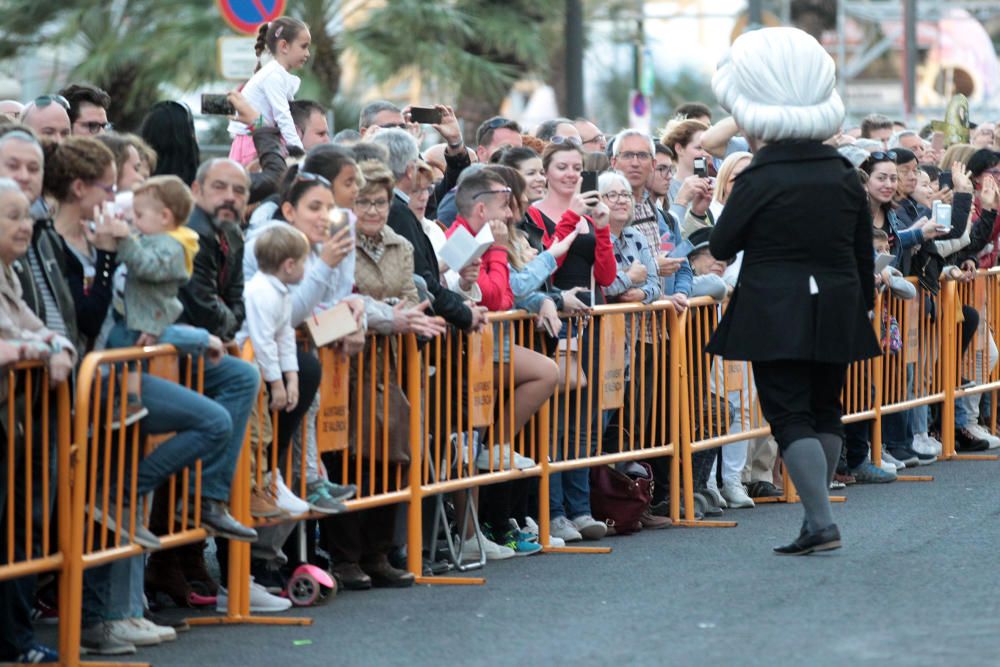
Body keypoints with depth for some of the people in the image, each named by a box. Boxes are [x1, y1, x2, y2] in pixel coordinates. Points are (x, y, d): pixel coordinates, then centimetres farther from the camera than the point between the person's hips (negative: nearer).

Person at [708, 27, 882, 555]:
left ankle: (822, 523, -15)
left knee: (790, 416, -5)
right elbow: (864, 253, 10)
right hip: (836, 313, 5)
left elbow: (721, 246, -3)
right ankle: (816, 508, 25)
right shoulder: (844, 177, 3)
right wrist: (863, 305, 21)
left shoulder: (758, 181, -12)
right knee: (825, 410, 19)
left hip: (774, 315, -5)